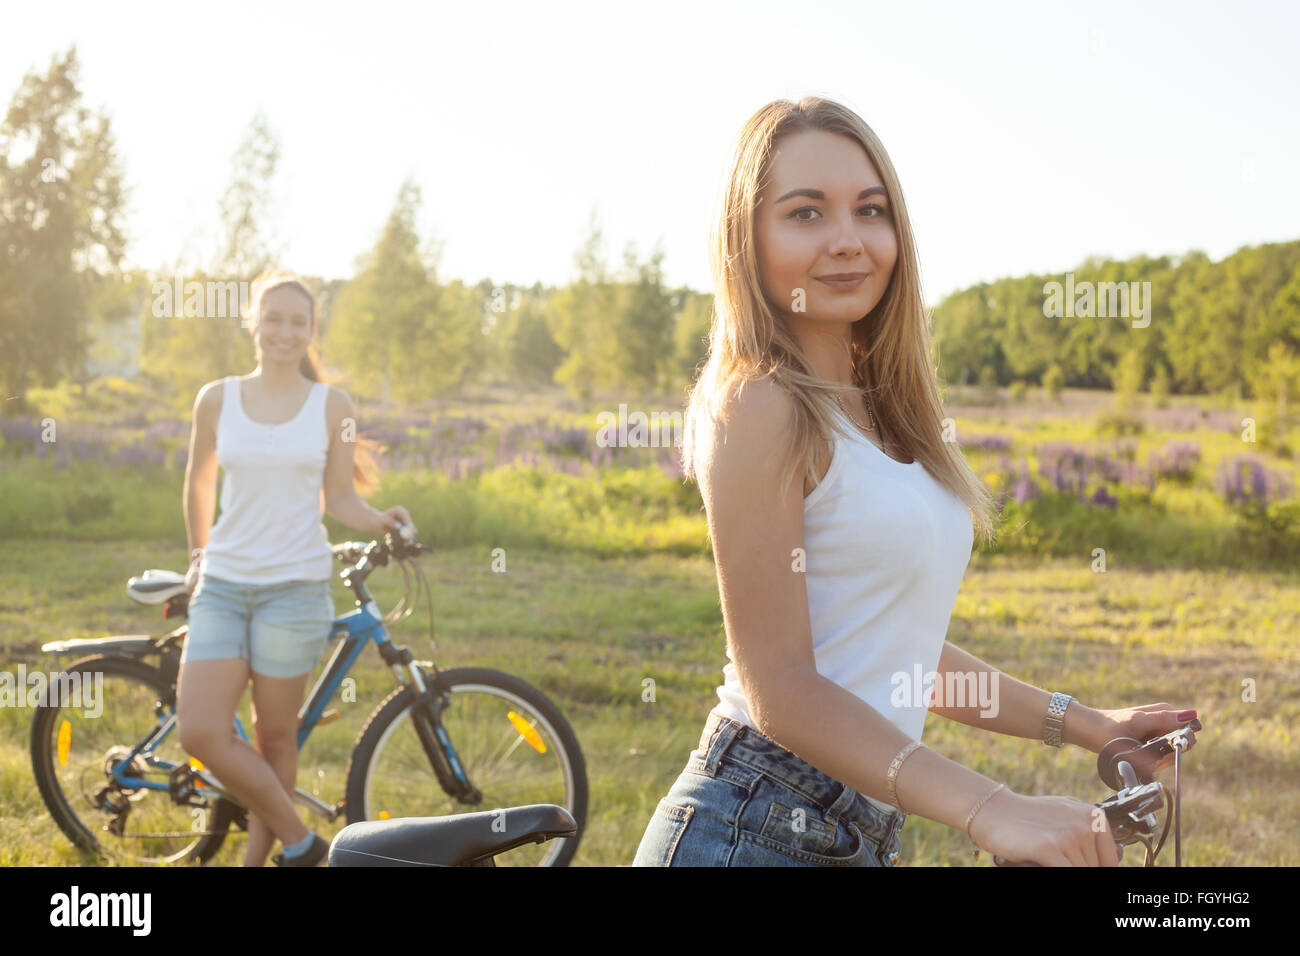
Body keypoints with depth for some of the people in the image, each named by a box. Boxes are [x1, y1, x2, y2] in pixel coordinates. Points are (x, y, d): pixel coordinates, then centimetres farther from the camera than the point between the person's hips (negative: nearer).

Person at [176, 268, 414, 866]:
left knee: (276, 737, 3)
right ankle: (299, 842, 9)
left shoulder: (332, 406, 1)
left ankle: (256, 857, 20)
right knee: (200, 733, -8)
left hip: (294, 586, -2)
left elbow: (340, 499, 4)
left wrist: (381, 522, -15)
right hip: (222, 585, 2)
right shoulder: (217, 399, 5)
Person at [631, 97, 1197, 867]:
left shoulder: (877, 410, 11)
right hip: (752, 834, -8)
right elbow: (781, 689, -18)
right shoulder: (759, 405, -14)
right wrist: (991, 810, -25)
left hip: (858, 832, 8)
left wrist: (1086, 725, 13)